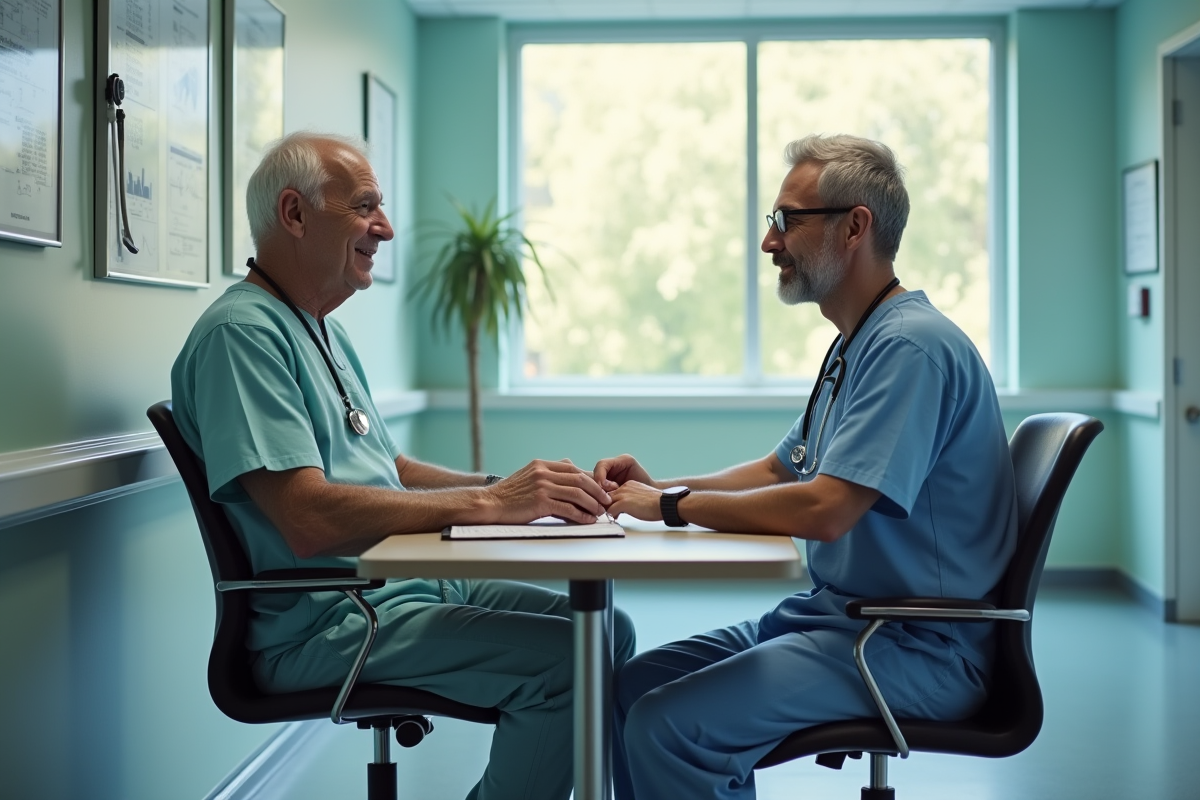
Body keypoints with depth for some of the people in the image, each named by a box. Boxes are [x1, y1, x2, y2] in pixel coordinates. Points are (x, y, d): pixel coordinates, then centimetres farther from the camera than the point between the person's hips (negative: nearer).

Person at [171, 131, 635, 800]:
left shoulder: (324, 331, 19)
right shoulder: (242, 332, -15)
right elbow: (309, 519, -26)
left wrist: (518, 488, 5)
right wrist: (487, 503, -24)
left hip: (404, 581, 10)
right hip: (322, 619, -10)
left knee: (605, 631, 6)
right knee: (563, 659, -23)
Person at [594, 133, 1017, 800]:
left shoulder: (910, 346, -19)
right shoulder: (856, 344, 15)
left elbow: (824, 511, -27)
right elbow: (779, 470, 24)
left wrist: (674, 505, -14)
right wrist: (657, 487, 8)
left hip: (918, 647, -10)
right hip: (835, 614, 10)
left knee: (669, 725, -22)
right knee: (633, 684, 1)